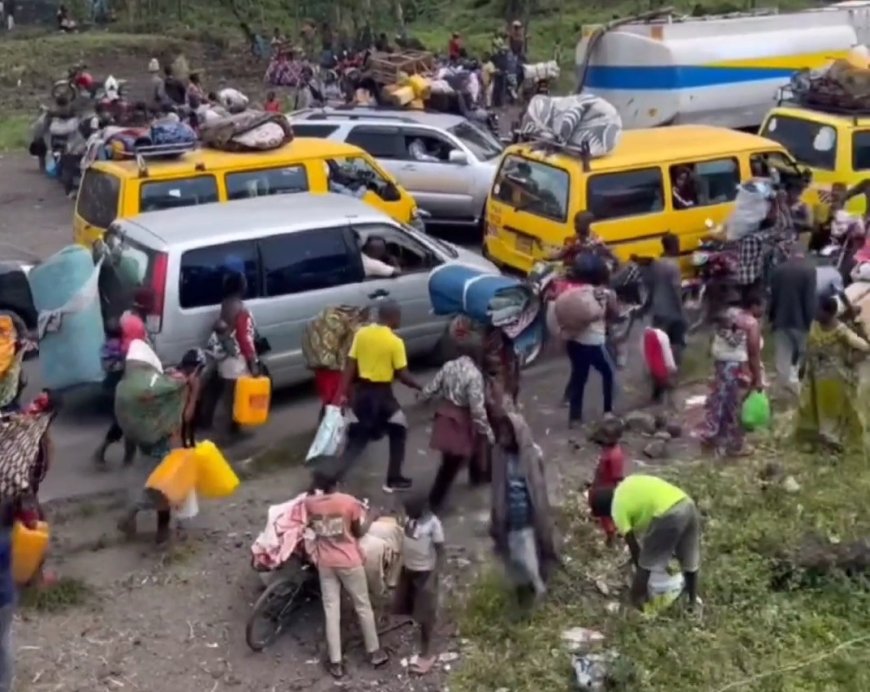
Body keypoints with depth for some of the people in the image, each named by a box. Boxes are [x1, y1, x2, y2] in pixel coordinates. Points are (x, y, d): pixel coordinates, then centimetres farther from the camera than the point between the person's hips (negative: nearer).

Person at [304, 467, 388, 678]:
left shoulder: (310, 504, -10)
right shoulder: (349, 502, -18)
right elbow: (359, 532, -6)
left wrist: (313, 490, 12)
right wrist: (367, 518, 13)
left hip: (325, 563, 2)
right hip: (350, 562, -2)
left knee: (331, 611, 10)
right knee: (363, 607, 15)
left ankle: (335, 663, 14)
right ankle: (374, 652, 29)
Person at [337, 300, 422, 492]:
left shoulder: (361, 334, 0)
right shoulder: (395, 342, -14)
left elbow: (350, 366, 1)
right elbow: (402, 375, -12)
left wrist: (343, 393, 4)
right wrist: (421, 387, 2)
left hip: (362, 390, 5)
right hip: (382, 392, -5)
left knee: (356, 437, 14)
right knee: (399, 432, 16)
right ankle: (393, 480, 19)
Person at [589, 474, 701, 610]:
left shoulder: (618, 509, 5)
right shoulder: (628, 484, 24)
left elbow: (633, 545, 10)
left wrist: (639, 568, 25)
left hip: (668, 516, -8)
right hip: (687, 505, 8)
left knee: (646, 563, 11)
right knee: (690, 560, 24)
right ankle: (692, 601, 39)